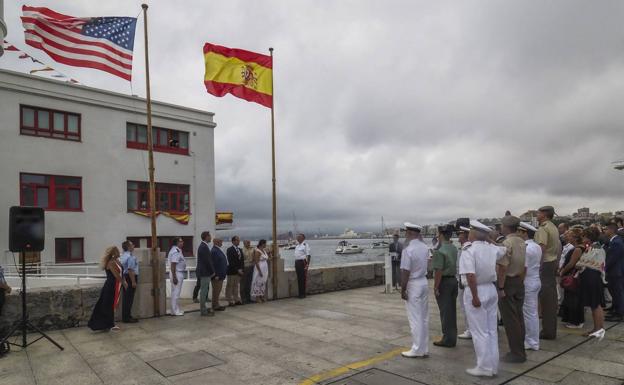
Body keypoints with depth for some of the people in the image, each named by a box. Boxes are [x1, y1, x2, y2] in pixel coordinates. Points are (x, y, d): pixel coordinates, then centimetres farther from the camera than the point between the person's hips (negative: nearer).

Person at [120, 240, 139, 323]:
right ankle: (127, 318, 2)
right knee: (129, 298, -4)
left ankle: (126, 316, 23)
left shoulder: (123, 256, 14)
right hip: (130, 277, -10)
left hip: (125, 277, 10)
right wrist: (133, 282, -21)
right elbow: (130, 270, -23)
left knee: (126, 298, 15)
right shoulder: (130, 256, -17)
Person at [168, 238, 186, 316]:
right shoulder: (175, 252, -18)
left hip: (179, 273, 11)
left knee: (176, 292, 16)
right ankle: (175, 311, 2)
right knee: (176, 293, -4)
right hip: (177, 274, -11)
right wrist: (174, 277, -25)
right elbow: (173, 265, -24)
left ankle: (176, 309, 24)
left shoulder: (178, 250, 14)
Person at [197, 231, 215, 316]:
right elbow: (207, 261, -21)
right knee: (204, 291, -3)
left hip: (204, 272, 10)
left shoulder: (203, 246, 13)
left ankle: (203, 308, 25)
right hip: (205, 273, -10)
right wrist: (212, 271, -11)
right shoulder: (204, 247, -19)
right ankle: (203, 311, 3)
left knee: (204, 291, 16)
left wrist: (211, 271, 16)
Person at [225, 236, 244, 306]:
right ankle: (230, 301, 6)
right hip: (232, 271, -6)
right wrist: (238, 270, -16)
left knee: (237, 286, 8)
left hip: (239, 271, 6)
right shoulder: (230, 250, -8)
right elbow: (231, 261, -14)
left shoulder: (240, 250, 15)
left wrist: (241, 269, 0)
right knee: (230, 286, 2)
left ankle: (237, 300, 13)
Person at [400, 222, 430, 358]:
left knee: (415, 319, 1)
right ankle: (424, 348, 23)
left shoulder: (408, 250, -19)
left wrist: (403, 290, -11)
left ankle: (417, 350, 9)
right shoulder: (425, 247, 3)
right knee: (424, 317, 14)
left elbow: (405, 272, -18)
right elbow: (425, 264, 8)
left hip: (413, 285, -8)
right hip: (424, 282, 8)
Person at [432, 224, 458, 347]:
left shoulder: (439, 251, -19)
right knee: (452, 310, 15)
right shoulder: (454, 248, 5)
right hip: (453, 280, 8)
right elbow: (455, 265, 9)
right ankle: (452, 337, 25)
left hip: (444, 282, -8)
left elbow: (438, 271, -21)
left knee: (445, 311, 2)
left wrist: (436, 287, -15)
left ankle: (447, 339, 10)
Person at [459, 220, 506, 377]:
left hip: (476, 291, -7)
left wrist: (475, 296, -21)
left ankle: (485, 367, 11)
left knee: (479, 332, 3)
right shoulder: (492, 249, 3)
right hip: (491, 289, 7)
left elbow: (471, 275, -25)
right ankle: (493, 366, 23)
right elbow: (505, 250, 27)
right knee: (491, 330, 14)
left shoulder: (469, 250, -16)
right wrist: (489, 239, 28)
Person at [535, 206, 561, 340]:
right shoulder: (554, 227, 13)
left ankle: (548, 331, 2)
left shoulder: (543, 229, -17)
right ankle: (551, 329, 24)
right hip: (553, 262, 10)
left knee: (545, 299, -4)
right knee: (552, 297, 15)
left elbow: (541, 248, -25)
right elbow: (559, 246, 19)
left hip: (545, 263, -10)